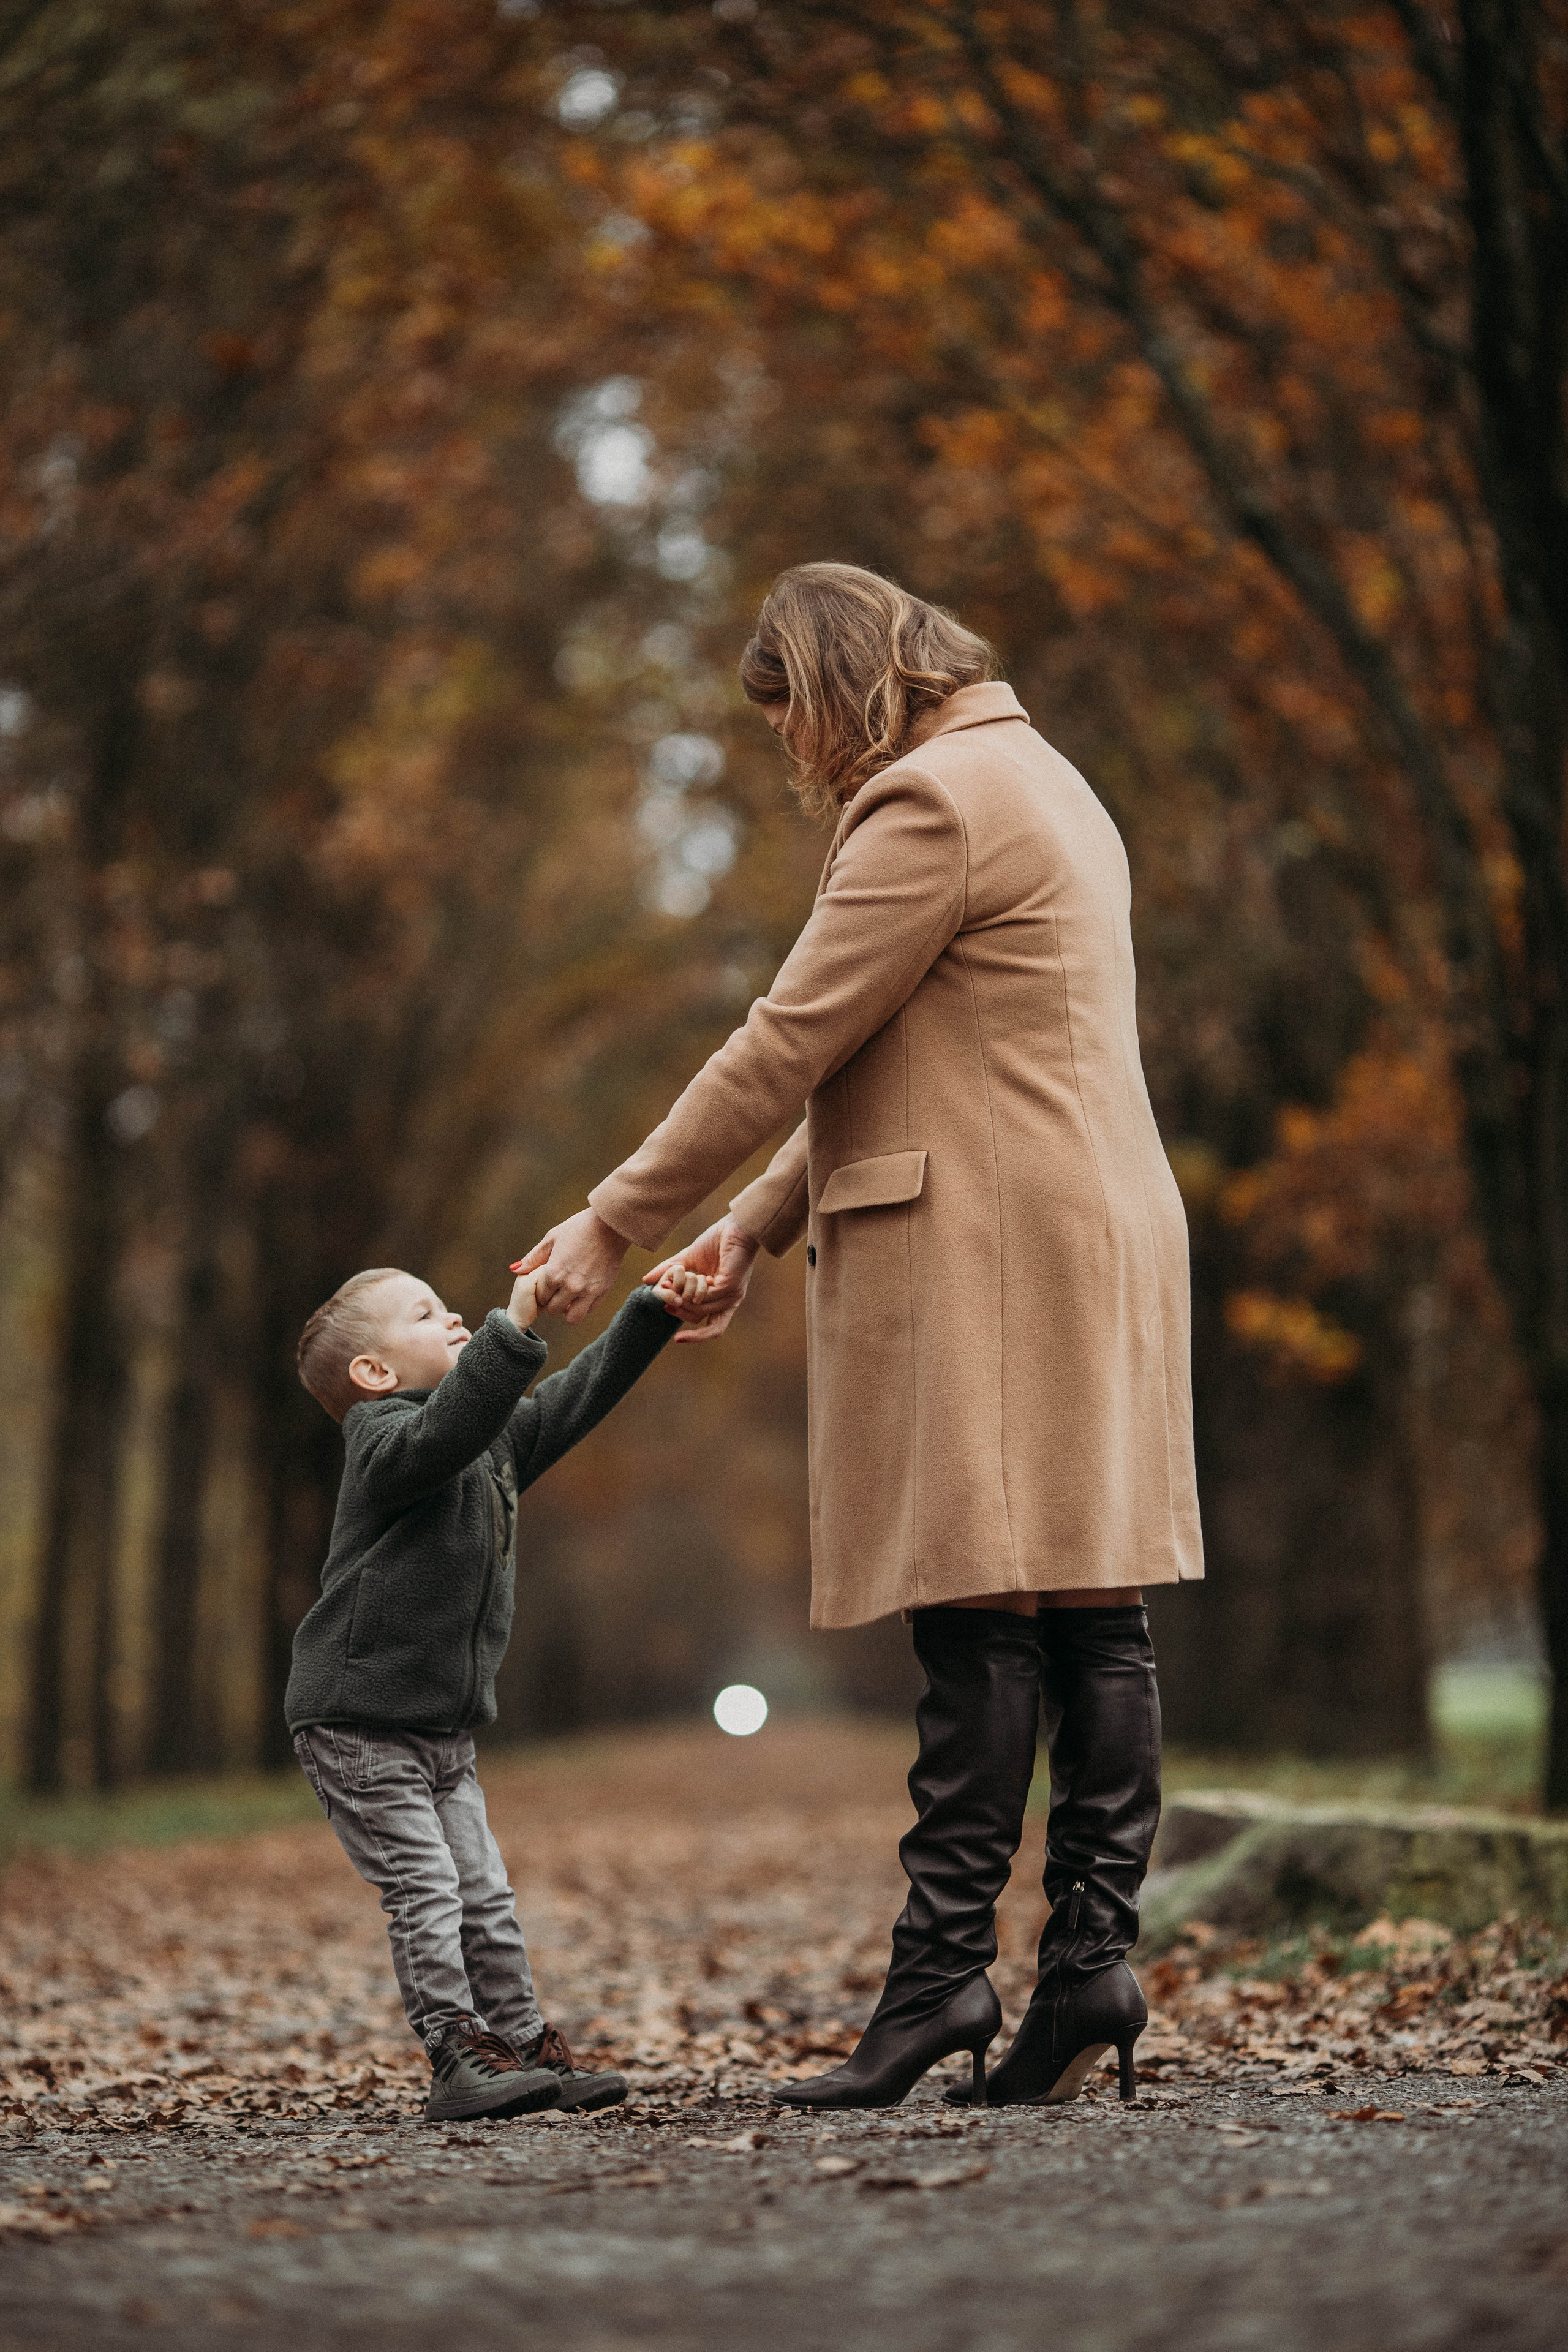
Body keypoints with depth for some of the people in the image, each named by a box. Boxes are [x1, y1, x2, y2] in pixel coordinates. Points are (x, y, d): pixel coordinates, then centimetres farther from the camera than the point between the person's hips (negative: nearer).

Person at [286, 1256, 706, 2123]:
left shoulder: (499, 1439, 12)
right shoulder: (385, 1442, -15)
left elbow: (582, 1393, 12)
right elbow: (447, 1427, -36)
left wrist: (655, 1311, 2)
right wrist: (516, 1323, -43)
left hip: (444, 1726, 8)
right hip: (357, 1723, -8)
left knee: (484, 1893, 9)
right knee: (424, 1888, -10)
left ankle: (524, 2047, 15)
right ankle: (460, 2059, -7)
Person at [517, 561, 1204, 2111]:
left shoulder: (933, 802, -9)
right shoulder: (1037, 784, 24)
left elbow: (791, 1042, -12)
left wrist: (613, 1223, -5)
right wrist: (757, 1224, 19)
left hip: (987, 1251, -10)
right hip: (1095, 1240, 10)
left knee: (982, 1617, -12)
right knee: (1088, 1612, 4)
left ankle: (942, 1970, -12)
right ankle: (1091, 1953, 3)